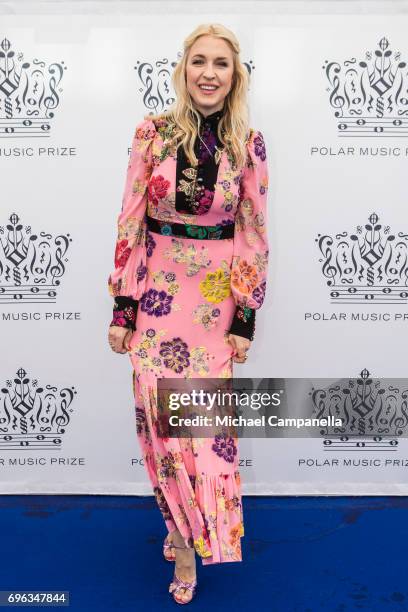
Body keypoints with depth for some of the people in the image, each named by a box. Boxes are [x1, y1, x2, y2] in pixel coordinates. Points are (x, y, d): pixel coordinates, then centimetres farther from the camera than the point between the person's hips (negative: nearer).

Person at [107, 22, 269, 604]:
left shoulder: (249, 145, -1)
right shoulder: (152, 132, -2)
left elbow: (253, 234, 1)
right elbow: (130, 221, -1)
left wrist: (246, 317, -2)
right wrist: (122, 307, -4)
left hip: (217, 296, 0)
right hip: (157, 290, 1)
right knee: (160, 417, 3)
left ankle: (190, 536, 29)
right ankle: (187, 535, 29)